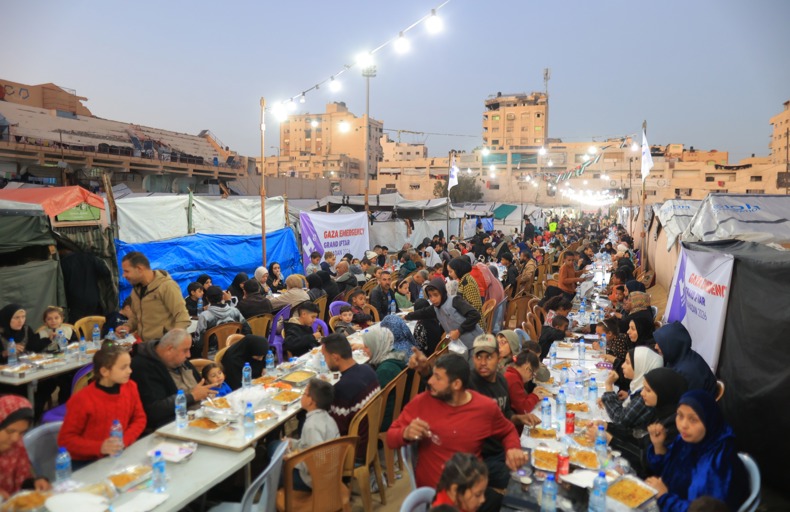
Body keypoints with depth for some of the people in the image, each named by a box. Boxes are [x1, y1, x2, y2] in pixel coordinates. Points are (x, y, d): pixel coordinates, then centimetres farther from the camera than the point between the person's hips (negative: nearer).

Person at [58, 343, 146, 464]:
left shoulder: (130, 387, -3)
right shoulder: (83, 400, -16)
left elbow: (139, 418, 7)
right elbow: (65, 439, -9)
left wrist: (125, 440, -11)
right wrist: (99, 447, -21)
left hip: (120, 456, 5)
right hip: (88, 462, -4)